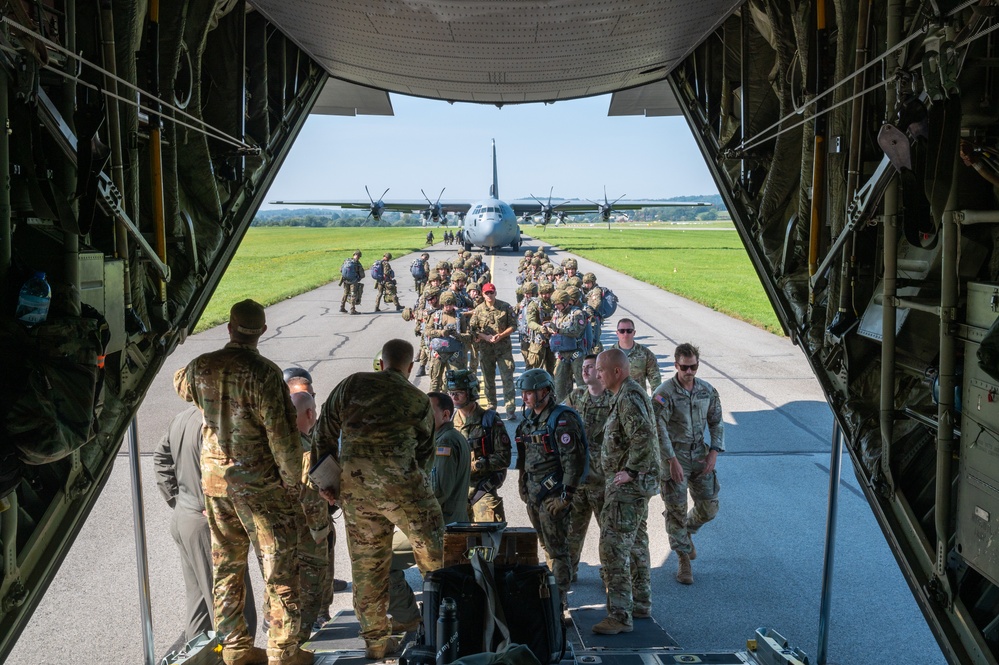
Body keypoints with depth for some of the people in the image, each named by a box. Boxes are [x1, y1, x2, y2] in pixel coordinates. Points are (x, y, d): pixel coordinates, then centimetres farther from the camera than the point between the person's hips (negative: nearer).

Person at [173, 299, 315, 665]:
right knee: (280, 567, 6)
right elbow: (282, 435, -20)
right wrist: (293, 482, -8)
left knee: (226, 567, 16)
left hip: (215, 480, 6)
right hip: (260, 484, -6)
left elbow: (181, 385, 23)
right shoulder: (263, 372, -20)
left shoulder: (201, 367, -3)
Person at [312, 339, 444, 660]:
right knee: (431, 544, 16)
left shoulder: (353, 384, 8)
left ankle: (376, 640, 21)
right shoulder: (420, 401, 7)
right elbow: (425, 453, 12)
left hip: (353, 487, 3)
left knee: (366, 564, 11)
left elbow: (324, 432, 7)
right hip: (400, 483, -3)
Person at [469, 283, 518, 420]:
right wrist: (486, 337, -12)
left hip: (504, 348, -2)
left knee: (508, 378, -8)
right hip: (486, 349, 2)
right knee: (488, 379, 11)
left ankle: (510, 409, -7)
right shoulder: (478, 310, 4)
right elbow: (472, 329, 3)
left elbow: (513, 326, 1)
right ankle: (491, 407, 24)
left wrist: (501, 335, -13)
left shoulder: (505, 307, 0)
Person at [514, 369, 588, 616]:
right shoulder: (529, 419, 11)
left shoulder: (561, 419, -15)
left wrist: (566, 495, -19)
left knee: (557, 549, -2)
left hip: (552, 493, -8)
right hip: (533, 493, 8)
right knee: (546, 546, 16)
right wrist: (523, 485, 18)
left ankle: (560, 600, 5)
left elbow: (574, 460, -19)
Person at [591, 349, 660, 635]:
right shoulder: (626, 394, 16)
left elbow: (644, 436, -32)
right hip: (633, 484, 11)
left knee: (613, 546, -12)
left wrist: (631, 471, -24)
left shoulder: (629, 397, -19)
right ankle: (641, 604, 31)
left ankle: (619, 615, -11)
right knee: (636, 544, 19)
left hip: (628, 484, -11)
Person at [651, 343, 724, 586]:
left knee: (709, 508, 8)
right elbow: (659, 430, -16)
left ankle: (687, 531, 39)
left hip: (700, 454, 5)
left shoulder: (707, 391, 2)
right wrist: (673, 461, -19)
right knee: (676, 510, 0)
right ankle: (683, 559, 14)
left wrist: (714, 452, -1)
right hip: (674, 456, -4)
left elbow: (716, 423, 10)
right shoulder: (664, 393, -13)